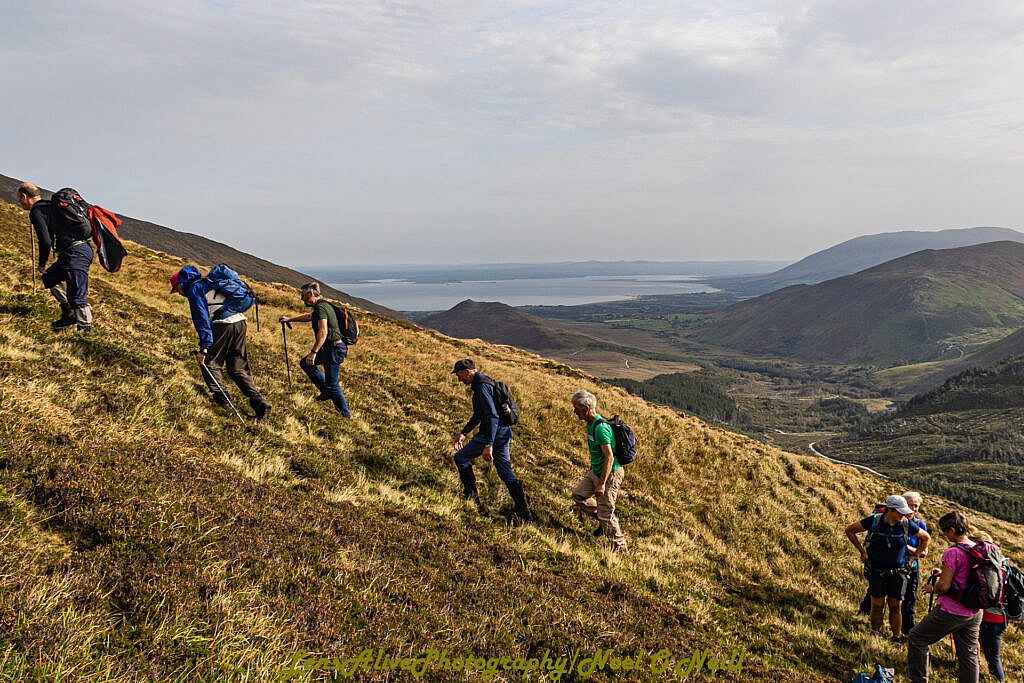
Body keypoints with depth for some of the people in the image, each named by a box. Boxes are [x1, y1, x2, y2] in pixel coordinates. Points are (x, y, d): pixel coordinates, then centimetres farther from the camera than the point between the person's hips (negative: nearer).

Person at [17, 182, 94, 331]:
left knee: (76, 296, -8)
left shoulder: (36, 212, -6)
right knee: (50, 278, 24)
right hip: (84, 248, 10)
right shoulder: (51, 205, 23)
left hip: (75, 253, -10)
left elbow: (45, 242, -14)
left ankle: (85, 328, -4)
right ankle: (69, 314, 22)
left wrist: (42, 264, -1)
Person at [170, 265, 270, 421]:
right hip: (240, 322, 8)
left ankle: (220, 397, 9)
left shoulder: (194, 289, 0)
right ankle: (258, 401, -2)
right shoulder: (207, 284, 28)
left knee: (208, 362, 11)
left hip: (223, 325, -8)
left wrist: (204, 347, -13)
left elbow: (201, 317, -10)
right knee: (238, 368, 10)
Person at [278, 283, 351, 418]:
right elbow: (309, 316, 35)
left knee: (332, 385, -4)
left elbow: (323, 332, -28)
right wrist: (289, 319, 42)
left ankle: (345, 414, 6)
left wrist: (313, 352, -26)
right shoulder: (322, 305, 14)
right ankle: (326, 392, 24)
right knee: (305, 364, 21)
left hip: (334, 349, -10)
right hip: (329, 348, 10)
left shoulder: (320, 308, -18)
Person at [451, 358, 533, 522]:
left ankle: (471, 496, 16)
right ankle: (524, 513, 7)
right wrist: (463, 433, 30)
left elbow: (492, 416, -26)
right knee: (506, 472, 11)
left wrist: (488, 445, -31)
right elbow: (478, 414, 28)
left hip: (492, 433, -10)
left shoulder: (481, 386, -17)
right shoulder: (485, 382, 17)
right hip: (503, 433, 10)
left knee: (461, 458, 7)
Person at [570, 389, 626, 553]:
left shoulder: (600, 427, -27)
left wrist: (601, 484, -25)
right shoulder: (591, 423, 4)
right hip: (596, 471, 10)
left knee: (605, 512, 1)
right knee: (578, 495, 17)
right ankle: (603, 521, 29)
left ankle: (620, 548, 18)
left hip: (610, 474, -10)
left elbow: (609, 457, -28)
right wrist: (591, 469, 26)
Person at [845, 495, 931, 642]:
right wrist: (862, 551, 0)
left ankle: (897, 639, 16)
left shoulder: (907, 524, -8)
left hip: (898, 571, 1)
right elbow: (850, 530, 1)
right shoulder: (874, 520, -12)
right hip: (876, 571, -1)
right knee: (877, 605, -1)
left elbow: (926, 537, 12)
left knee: (896, 606, 2)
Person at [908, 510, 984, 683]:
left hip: (951, 612, -8)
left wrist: (932, 588, -2)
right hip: (975, 613, 8)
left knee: (916, 639, 7)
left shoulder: (953, 552, -22)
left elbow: (944, 586, -21)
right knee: (969, 654, 17)